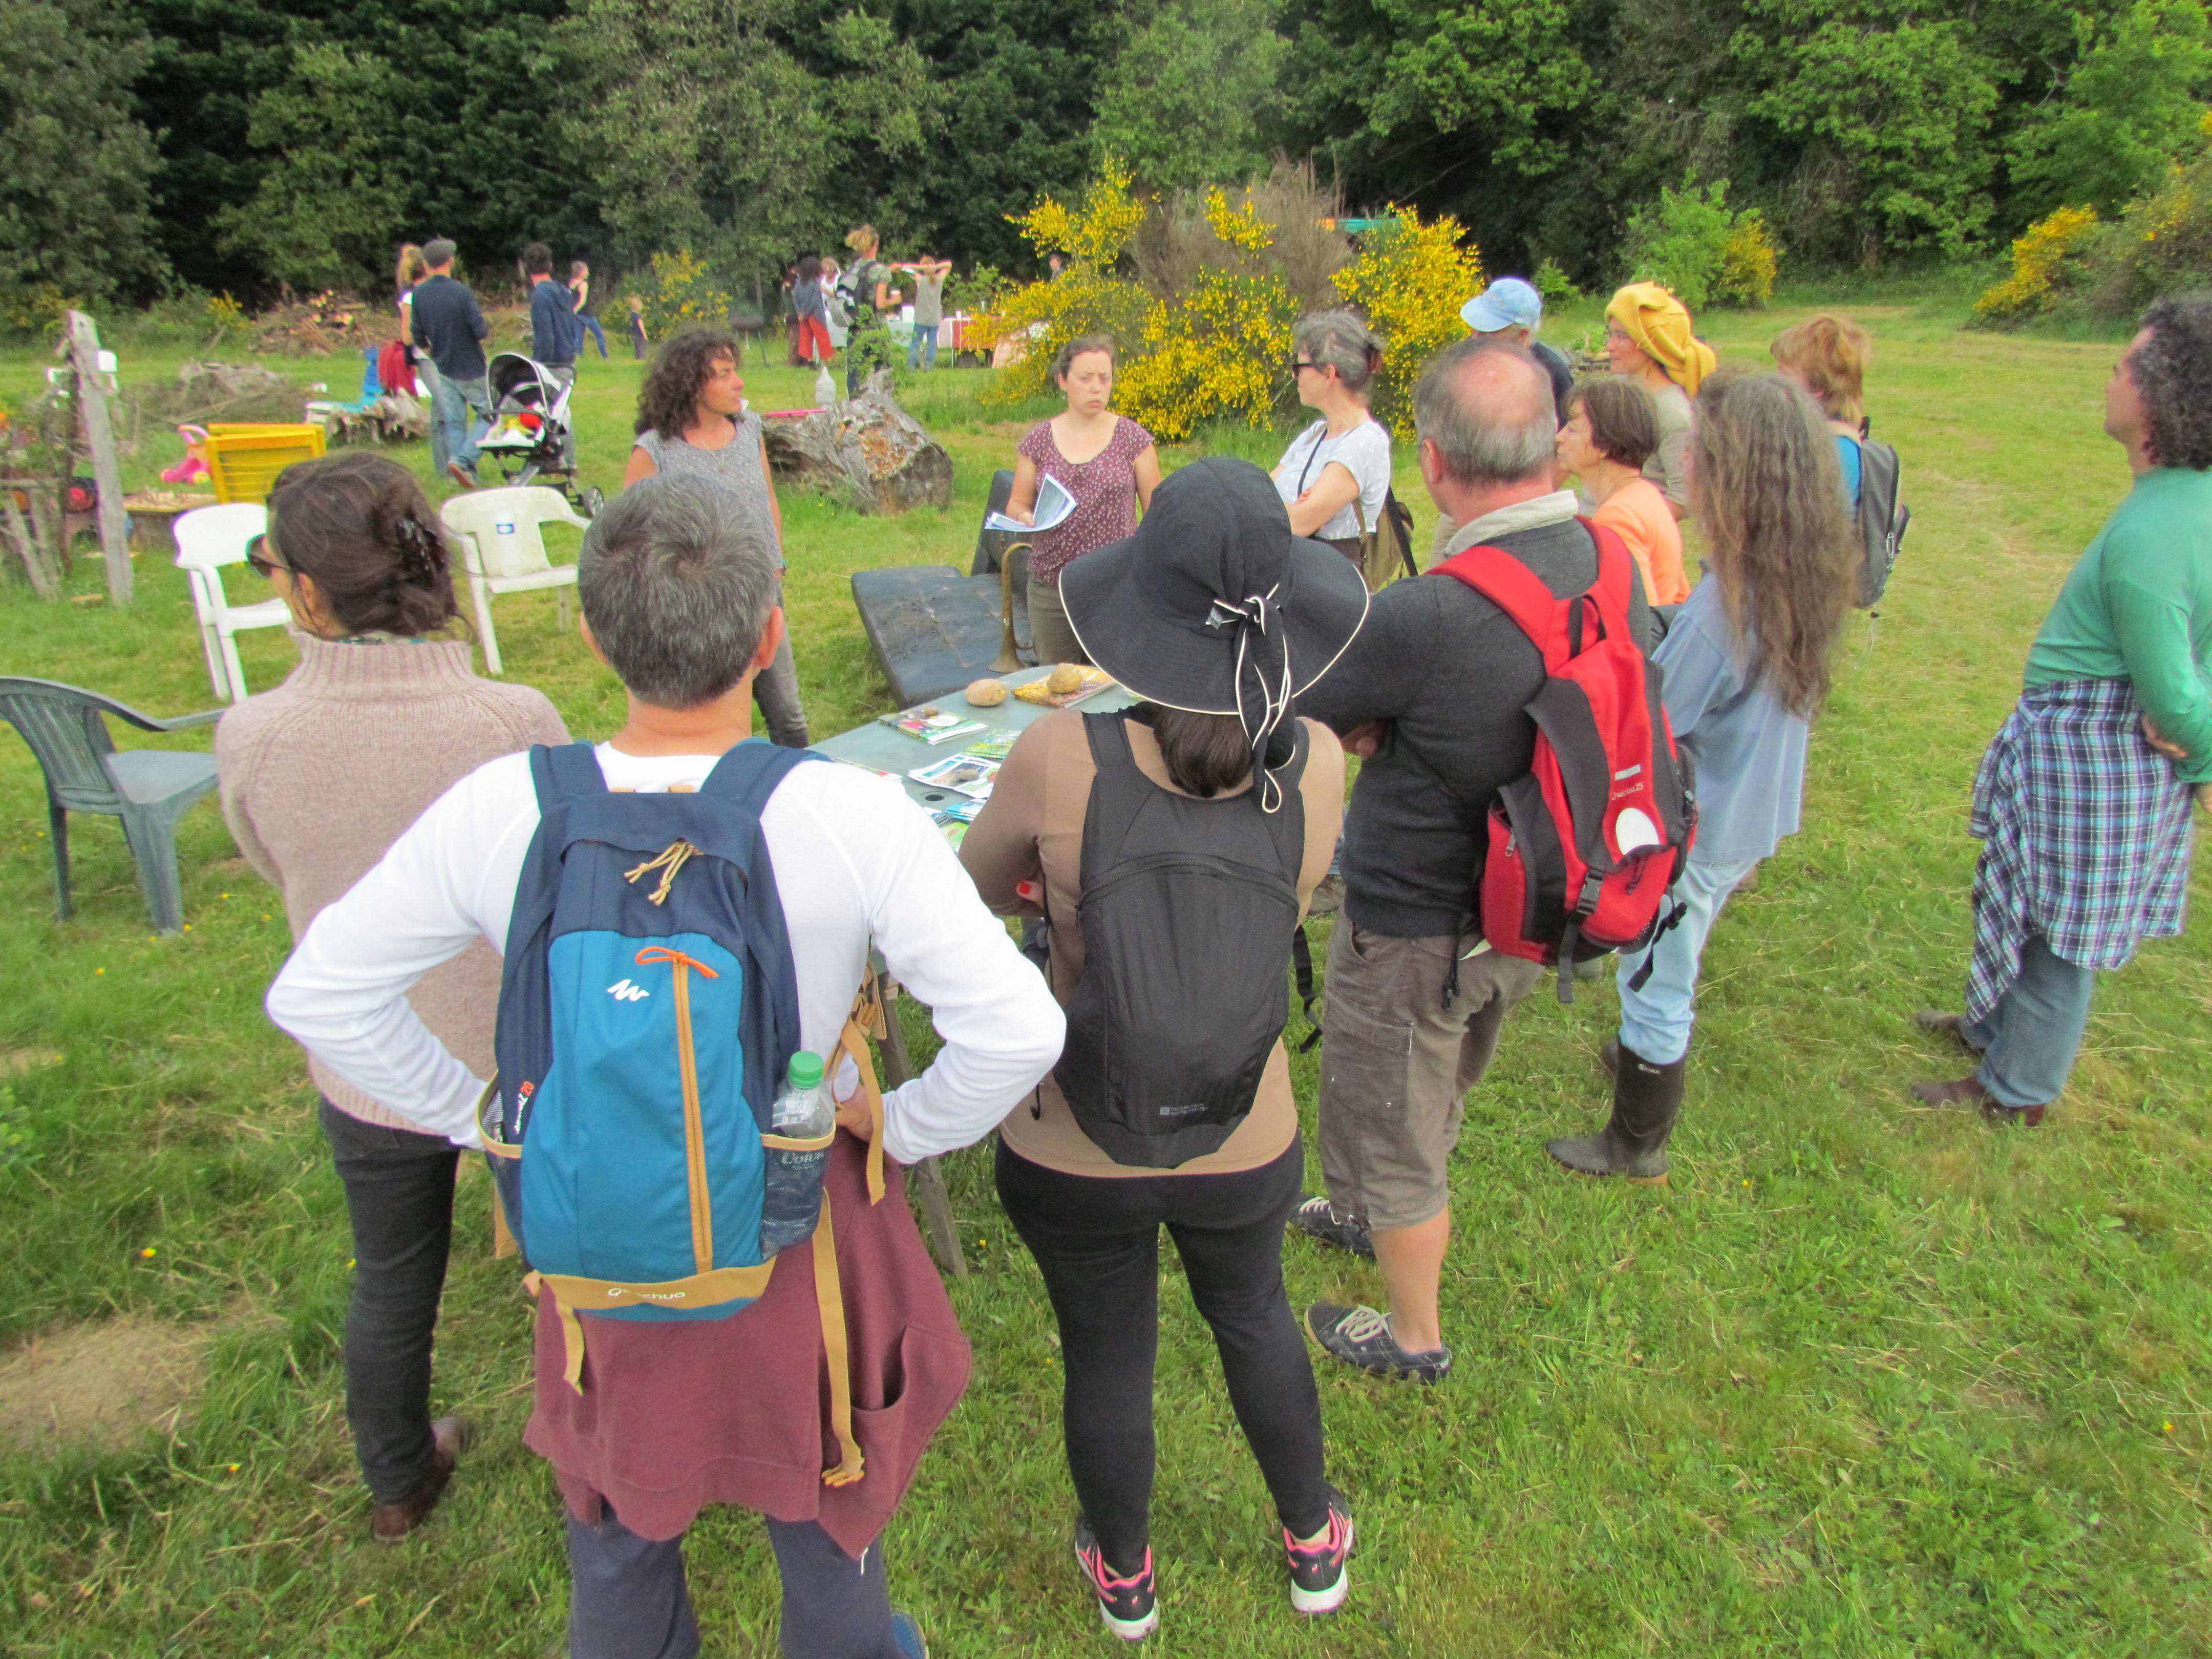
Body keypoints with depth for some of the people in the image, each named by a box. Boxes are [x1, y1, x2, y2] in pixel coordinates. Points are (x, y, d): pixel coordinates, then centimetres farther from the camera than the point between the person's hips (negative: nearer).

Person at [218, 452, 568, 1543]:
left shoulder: (251, 738, -20)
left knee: (389, 1288, 27)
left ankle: (398, 1484, 53)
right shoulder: (515, 724, -26)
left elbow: (285, 879, -1)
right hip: (522, 1064, -2)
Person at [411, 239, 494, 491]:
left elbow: (419, 338, 3)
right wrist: (487, 331, 3)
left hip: (443, 370, 5)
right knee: (487, 414, 7)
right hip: (471, 369, -5)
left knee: (454, 422, 10)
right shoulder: (462, 292, -17)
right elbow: (481, 331, -20)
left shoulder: (418, 294, -1)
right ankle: (463, 460, -10)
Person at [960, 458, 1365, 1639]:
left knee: (1106, 1359, 24)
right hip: (1244, 1143, 2)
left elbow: (975, 890, -6)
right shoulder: (1318, 765, -18)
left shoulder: (1059, 761, -25)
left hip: (1071, 1149, -2)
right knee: (1255, 1318, 31)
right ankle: (1314, 1545, 56)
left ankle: (1124, 1578, 53)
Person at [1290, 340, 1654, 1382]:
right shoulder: (1617, 568, -9)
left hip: (1418, 931, -8)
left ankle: (1414, 1340, 39)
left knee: (1387, 1126, 17)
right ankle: (1373, 1218, 58)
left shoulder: (1426, 617, -35)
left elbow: (1282, 695, -19)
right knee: (1432, 1096, 31)